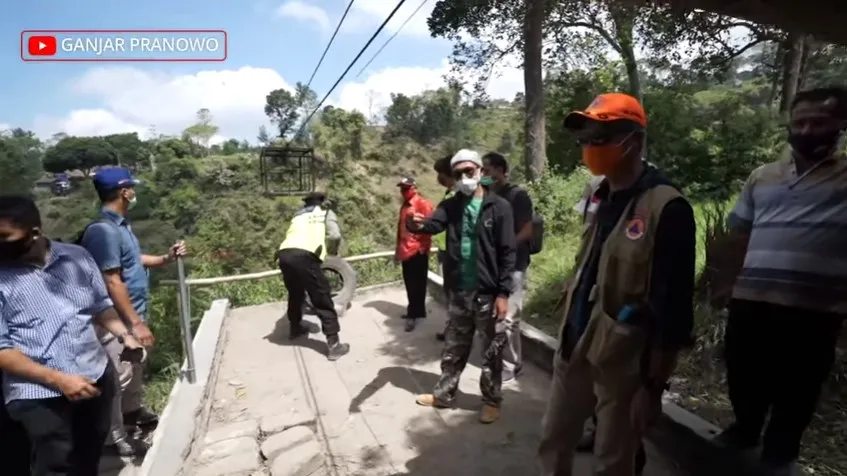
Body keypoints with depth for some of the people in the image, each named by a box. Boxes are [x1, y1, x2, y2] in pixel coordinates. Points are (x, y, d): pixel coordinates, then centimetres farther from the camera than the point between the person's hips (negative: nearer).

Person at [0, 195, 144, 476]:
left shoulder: (77, 257, -1)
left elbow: (101, 305, 10)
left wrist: (125, 335, -8)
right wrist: (58, 379, -21)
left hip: (95, 376, 4)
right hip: (39, 392, -3)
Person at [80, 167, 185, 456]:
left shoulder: (120, 224, 7)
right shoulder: (103, 230, -24)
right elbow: (112, 282, -26)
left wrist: (166, 258, 5)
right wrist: (136, 323, -24)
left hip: (133, 314, 10)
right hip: (117, 320, -10)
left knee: (136, 368, 25)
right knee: (117, 377, 5)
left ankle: (134, 412, 46)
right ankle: (116, 437, 21)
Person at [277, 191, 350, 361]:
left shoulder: (298, 214, 33)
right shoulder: (326, 213, 20)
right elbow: (335, 236, 6)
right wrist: (334, 246, 27)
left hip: (284, 253, 6)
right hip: (304, 255, -5)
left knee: (295, 293, 29)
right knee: (322, 299, 2)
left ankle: (295, 328, 48)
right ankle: (333, 345, 1)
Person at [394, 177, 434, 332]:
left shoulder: (423, 204, -8)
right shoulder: (404, 206, 17)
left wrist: (423, 246, -15)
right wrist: (398, 249, 20)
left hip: (418, 251, -8)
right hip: (406, 251, 8)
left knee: (416, 283, 0)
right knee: (410, 283, 13)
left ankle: (414, 314, 8)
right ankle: (416, 311, 26)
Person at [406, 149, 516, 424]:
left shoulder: (499, 207, -7)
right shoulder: (451, 206, 5)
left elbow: (507, 253, -9)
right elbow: (434, 223, -14)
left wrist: (504, 292, -13)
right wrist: (418, 225, -38)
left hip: (488, 293, -4)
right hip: (459, 292, 4)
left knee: (491, 351, 11)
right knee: (454, 347, 19)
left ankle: (492, 401, 29)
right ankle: (444, 393, 36)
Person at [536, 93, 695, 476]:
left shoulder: (666, 208, -16)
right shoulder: (599, 199, 8)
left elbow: (674, 303, -16)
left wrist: (655, 382, -13)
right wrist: (569, 323, 15)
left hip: (624, 359, -7)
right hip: (575, 347, 7)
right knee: (553, 441, 19)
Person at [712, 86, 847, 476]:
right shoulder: (761, 177, 12)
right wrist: (732, 281, 13)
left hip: (813, 307, -3)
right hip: (751, 300, 4)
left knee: (795, 389, 11)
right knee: (743, 375, 16)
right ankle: (745, 428, 40)